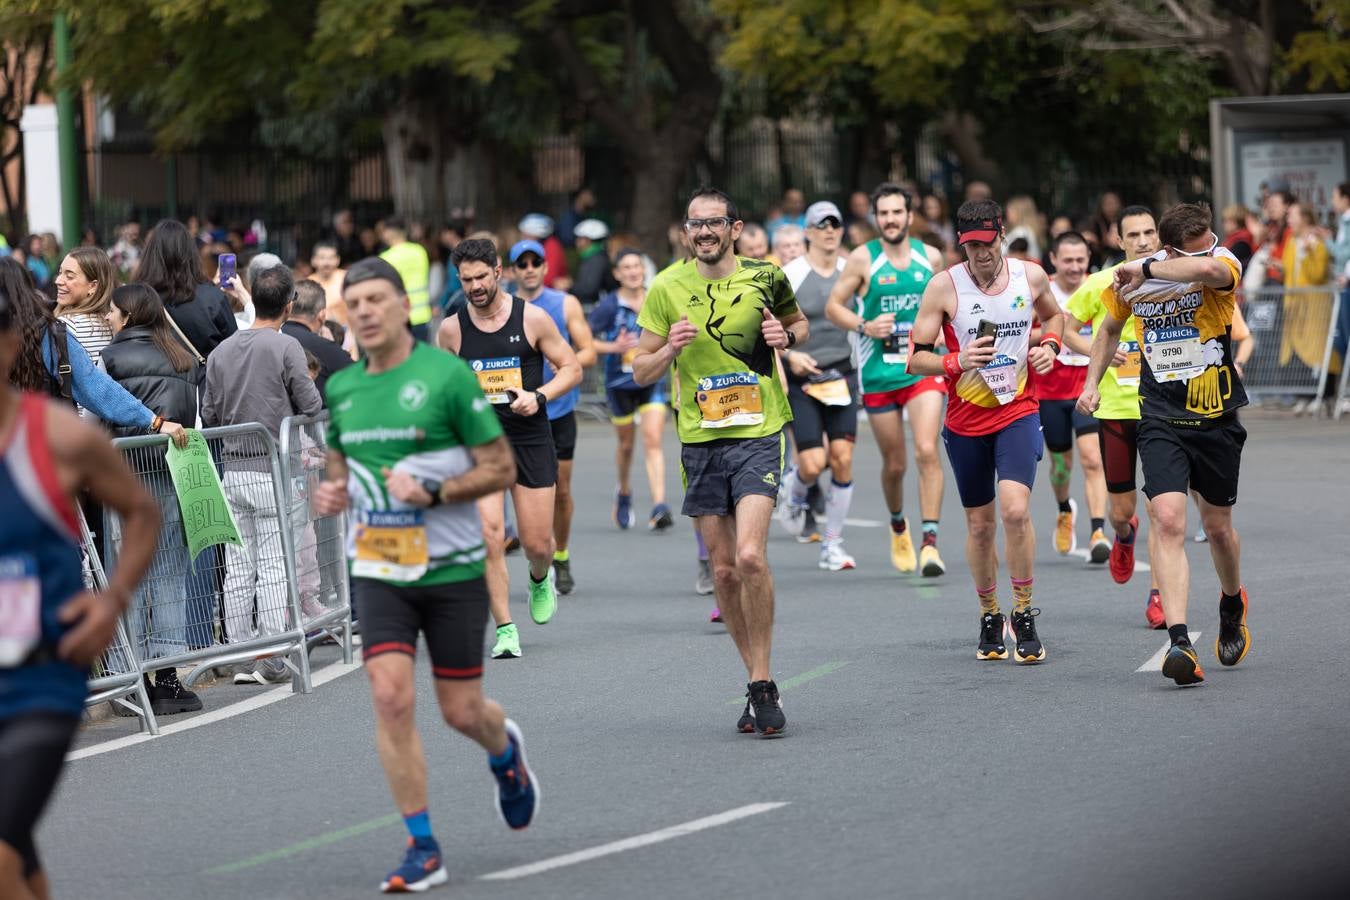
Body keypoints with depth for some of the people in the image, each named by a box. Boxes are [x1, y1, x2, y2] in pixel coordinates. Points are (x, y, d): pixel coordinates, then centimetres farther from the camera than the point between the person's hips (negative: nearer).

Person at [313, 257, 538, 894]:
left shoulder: (447, 375, -10)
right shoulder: (341, 388, 6)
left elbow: (501, 468, -7)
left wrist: (433, 491, -21)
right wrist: (332, 494, -1)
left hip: (452, 571, -3)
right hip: (378, 572, 3)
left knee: (461, 711, 5)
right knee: (391, 698, -13)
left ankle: (505, 752, 43)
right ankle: (422, 849, -4)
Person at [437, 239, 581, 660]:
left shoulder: (532, 318, -3)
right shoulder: (452, 329, 2)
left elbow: (571, 369, 2)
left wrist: (538, 397, -13)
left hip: (530, 439, 0)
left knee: (537, 543, 3)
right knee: (489, 535, -15)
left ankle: (540, 580, 40)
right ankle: (505, 630, -8)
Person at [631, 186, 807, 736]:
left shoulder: (764, 279, 0)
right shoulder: (666, 289, 2)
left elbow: (800, 324, 19)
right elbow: (641, 371, 6)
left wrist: (787, 336, -4)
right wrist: (671, 348, -14)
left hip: (759, 433, -2)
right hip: (700, 440, 2)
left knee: (750, 556, -18)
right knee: (723, 570, 4)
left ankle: (763, 684, -9)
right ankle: (757, 680, 18)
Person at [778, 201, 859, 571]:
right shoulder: (790, 274, -7)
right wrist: (789, 355, -18)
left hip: (842, 375, 3)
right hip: (801, 378, -3)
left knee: (843, 457, -8)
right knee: (813, 464, -11)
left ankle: (833, 543, 5)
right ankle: (793, 490, 28)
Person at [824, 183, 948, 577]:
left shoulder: (930, 257, 5)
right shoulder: (863, 259, -2)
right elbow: (833, 306, 1)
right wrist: (864, 326, -15)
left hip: (924, 369, 0)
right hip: (879, 372, 0)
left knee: (927, 451, -18)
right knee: (894, 464, 8)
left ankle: (930, 541, -19)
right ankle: (898, 526, 37)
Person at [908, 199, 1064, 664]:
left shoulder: (1031, 276, -2)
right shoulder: (944, 288, -9)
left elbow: (1053, 314, 21)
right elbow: (915, 358, -8)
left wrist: (1049, 345, 0)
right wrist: (957, 363, -26)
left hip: (1019, 412, 0)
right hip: (966, 420, 0)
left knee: (1015, 508, -20)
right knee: (980, 524, 9)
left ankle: (1024, 616, -7)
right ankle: (989, 617, 29)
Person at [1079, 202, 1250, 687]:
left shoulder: (1224, 266, -12)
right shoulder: (1133, 278, -2)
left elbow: (1208, 271, -40)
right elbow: (1110, 326, 20)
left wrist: (1145, 270, -29)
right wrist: (1092, 383, 12)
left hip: (1217, 419, 0)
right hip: (1161, 422, 0)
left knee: (1218, 526, 14)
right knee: (1168, 520, -18)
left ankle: (1232, 603, 46)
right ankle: (1179, 641, -26)